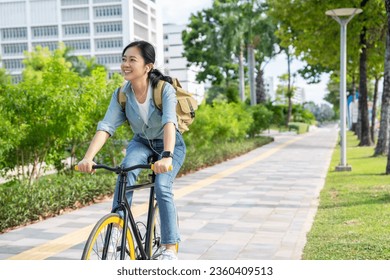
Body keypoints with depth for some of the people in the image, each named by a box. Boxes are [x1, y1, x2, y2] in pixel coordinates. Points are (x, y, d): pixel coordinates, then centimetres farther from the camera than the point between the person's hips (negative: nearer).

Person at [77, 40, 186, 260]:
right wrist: (88, 157, -41)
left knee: (162, 187, -23)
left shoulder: (165, 90, -28)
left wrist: (167, 157, -60)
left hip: (169, 144, -3)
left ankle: (171, 248, -10)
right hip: (142, 142, 3)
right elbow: (106, 127, -26)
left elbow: (169, 123, -43)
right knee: (127, 169, -29)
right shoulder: (121, 95, -17)